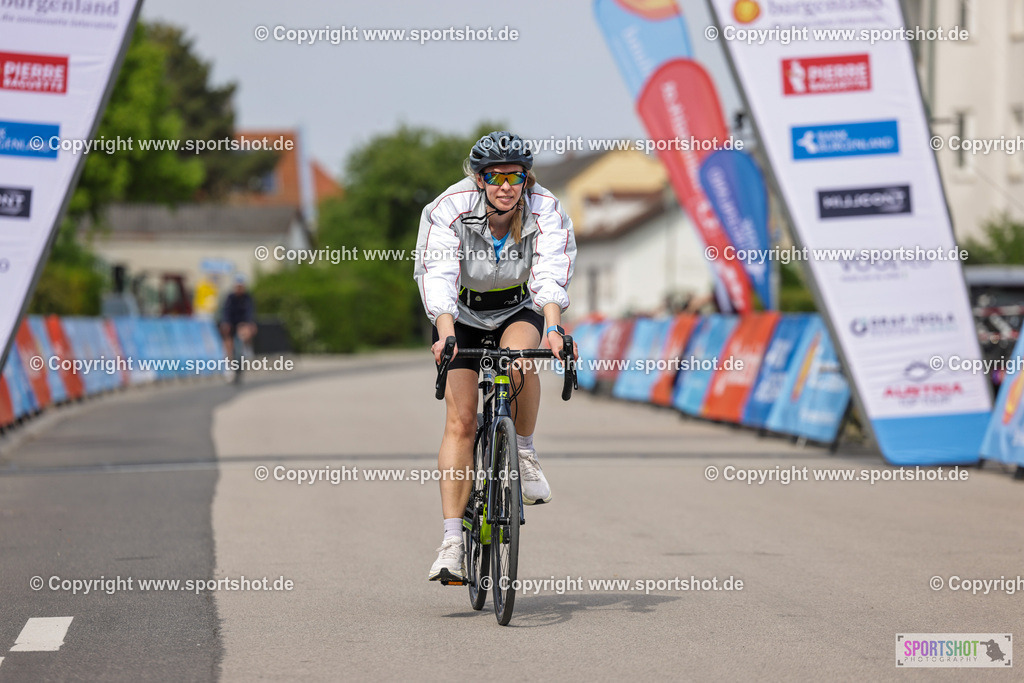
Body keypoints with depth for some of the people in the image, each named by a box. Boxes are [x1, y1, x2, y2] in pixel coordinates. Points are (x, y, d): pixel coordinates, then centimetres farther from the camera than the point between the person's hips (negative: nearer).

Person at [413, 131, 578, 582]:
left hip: (518, 310, 1)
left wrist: (552, 329, -52)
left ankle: (525, 452, -10)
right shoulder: (449, 211, -25)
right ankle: (453, 540, -12)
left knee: (518, 354, -35)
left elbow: (550, 278, -34)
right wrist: (446, 334, -52)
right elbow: (439, 278, -36)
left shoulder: (546, 214, -22)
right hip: (463, 314, 0)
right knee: (460, 421, -12)